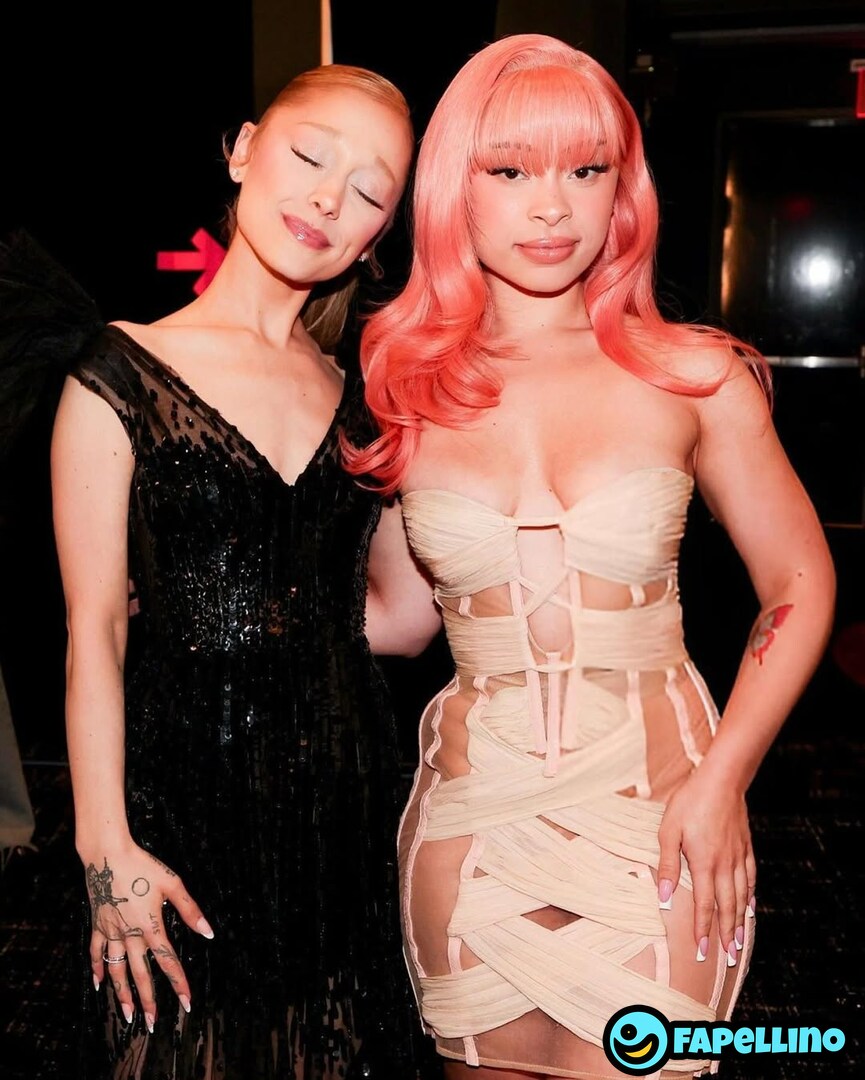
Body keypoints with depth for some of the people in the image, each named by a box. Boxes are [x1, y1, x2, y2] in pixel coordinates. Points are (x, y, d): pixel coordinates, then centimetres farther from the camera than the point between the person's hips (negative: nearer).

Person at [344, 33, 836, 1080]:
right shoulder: (401, 385, 0)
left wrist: (721, 780, -6)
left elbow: (800, 586, 3)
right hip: (471, 812, 2)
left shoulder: (693, 377, -4)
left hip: (658, 809, -1)